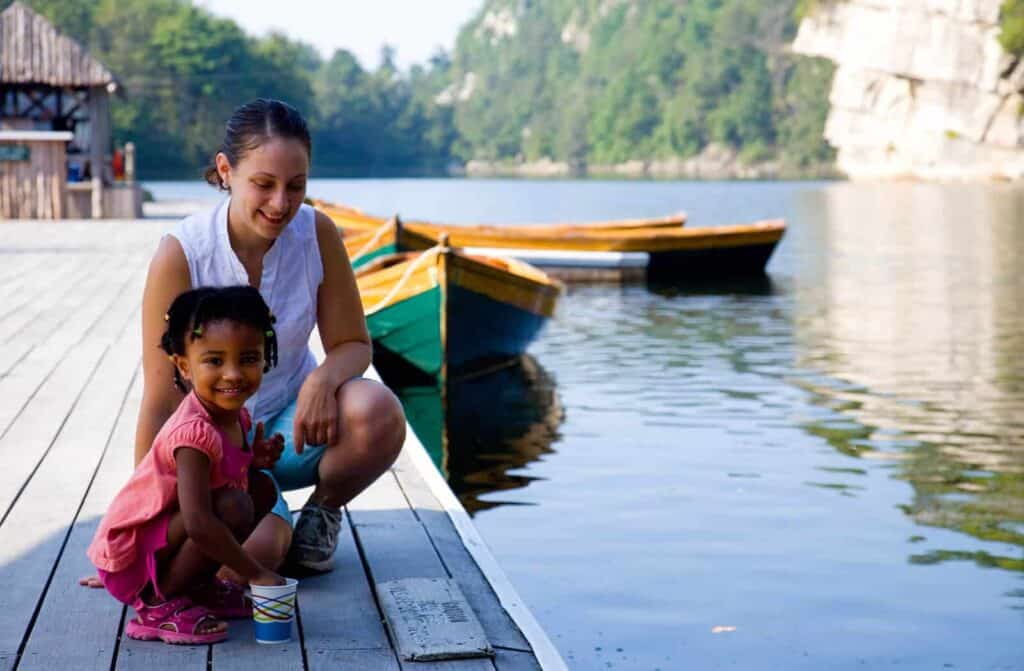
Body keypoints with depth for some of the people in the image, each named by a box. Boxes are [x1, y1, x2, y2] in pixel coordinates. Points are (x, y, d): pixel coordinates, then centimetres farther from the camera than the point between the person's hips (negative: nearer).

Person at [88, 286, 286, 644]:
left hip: (160, 532, 9)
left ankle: (196, 584, 9)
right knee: (234, 506, -28)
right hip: (131, 557, -9)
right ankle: (158, 603, -13)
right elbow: (199, 525, -35)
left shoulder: (235, 415, -1)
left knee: (262, 487, 4)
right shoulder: (196, 431, -29)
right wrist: (256, 574, -28)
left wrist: (254, 459, -5)